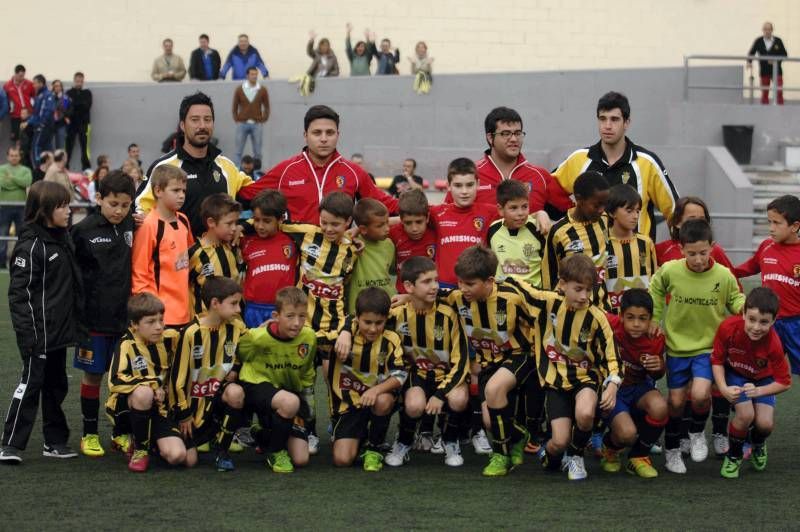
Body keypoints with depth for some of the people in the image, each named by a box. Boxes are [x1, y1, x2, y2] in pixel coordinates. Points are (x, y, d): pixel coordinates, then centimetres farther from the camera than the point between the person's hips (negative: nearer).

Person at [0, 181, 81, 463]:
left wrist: (73, 321, 17)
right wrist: (27, 331, -20)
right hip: (38, 332, -8)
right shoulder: (31, 245, -15)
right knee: (31, 384, -7)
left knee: (56, 385, 14)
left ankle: (55, 441, 22)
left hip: (59, 330, 8)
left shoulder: (63, 238, 11)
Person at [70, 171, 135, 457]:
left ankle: (122, 432, 20)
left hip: (127, 316, 3)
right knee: (93, 374, 6)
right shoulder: (83, 230, -6)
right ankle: (90, 434, 17)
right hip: (94, 317, -2)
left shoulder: (134, 227, 3)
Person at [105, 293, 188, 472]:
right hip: (126, 408, -4)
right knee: (144, 393, -39)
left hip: (159, 408, 4)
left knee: (177, 456, -20)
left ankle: (152, 440, 18)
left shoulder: (169, 339, -2)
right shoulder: (126, 345, -15)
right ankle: (140, 450, -16)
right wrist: (152, 385, -27)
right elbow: (115, 381, -28)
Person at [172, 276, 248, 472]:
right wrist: (183, 413, -8)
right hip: (195, 402, -3)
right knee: (189, 460, -12)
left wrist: (236, 370, -5)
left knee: (236, 393, -34)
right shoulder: (191, 333, -17)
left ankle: (223, 450, -14)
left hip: (219, 394, 3)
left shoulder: (236, 328, -5)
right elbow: (178, 376, -11)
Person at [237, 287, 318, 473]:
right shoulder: (258, 337, -24)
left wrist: (308, 403, 14)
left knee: (301, 459, -5)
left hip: (290, 390, 5)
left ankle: (265, 436, 29)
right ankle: (276, 451, -11)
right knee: (290, 402, -40)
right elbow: (240, 357, -3)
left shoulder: (309, 337, -10)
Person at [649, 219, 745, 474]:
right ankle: (672, 449, 29)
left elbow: (735, 299, 7)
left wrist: (745, 308, -14)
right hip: (677, 347, 1)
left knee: (700, 394, -21)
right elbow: (656, 290, 11)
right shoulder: (669, 271, -11)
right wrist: (653, 318, 5)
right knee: (676, 401, 7)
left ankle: (697, 433, 10)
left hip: (708, 346, -1)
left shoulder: (724, 276, -12)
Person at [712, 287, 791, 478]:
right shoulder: (729, 327, -32)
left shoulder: (773, 344, -32)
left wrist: (758, 391, -33)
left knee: (765, 423, -17)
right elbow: (717, 360, -15)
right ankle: (733, 456, 3)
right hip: (735, 375, -1)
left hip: (762, 380, 1)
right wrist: (724, 389, -29)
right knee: (746, 414, -25)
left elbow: (784, 382, -20)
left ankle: (758, 445, 22)